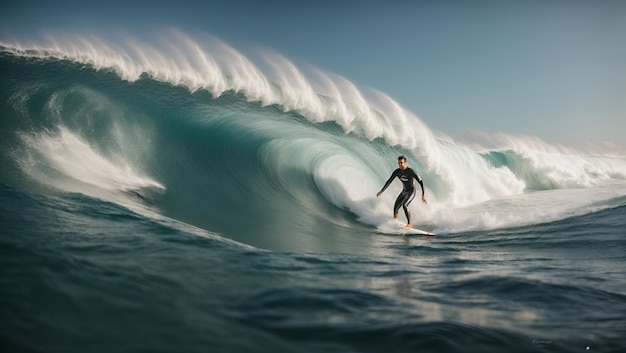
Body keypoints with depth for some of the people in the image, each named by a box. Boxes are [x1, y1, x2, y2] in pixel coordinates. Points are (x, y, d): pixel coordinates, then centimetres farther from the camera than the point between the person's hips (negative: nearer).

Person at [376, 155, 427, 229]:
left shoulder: (411, 171, -22)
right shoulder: (397, 171, -6)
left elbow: (420, 182, -22)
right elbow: (389, 181, 3)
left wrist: (423, 195, -27)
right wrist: (382, 191, 1)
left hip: (411, 191, -6)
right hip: (404, 191, 6)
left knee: (404, 205, -28)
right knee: (396, 207, -5)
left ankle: (409, 224, -18)